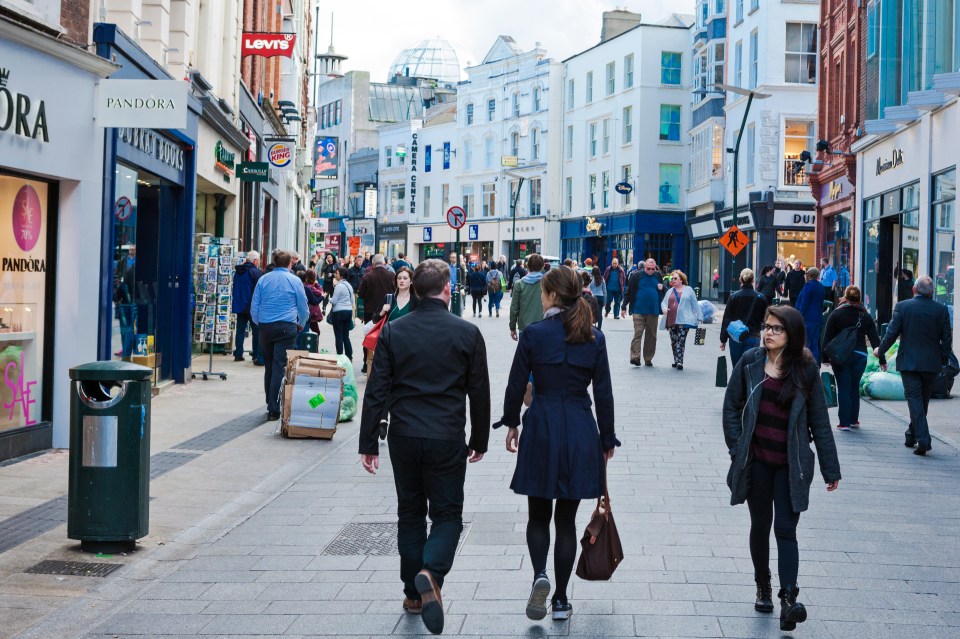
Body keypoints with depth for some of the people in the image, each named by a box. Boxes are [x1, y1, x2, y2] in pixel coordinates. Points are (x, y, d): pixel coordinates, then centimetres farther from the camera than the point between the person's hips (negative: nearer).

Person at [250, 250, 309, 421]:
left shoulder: (263, 279, 8)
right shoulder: (294, 281, 0)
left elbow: (254, 307, 10)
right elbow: (303, 307, 7)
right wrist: (301, 325, 25)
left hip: (265, 327, 3)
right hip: (286, 327, -3)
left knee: (269, 367, 13)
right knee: (280, 367, -6)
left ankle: (270, 405, 20)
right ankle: (274, 409, -11)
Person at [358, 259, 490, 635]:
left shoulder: (392, 332, -2)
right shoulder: (467, 333, -5)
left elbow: (376, 390, -2)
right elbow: (479, 392, 1)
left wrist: (369, 443, 3)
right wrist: (479, 440, 13)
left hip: (403, 437, 2)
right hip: (447, 439, -2)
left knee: (410, 514, 16)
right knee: (447, 515, 8)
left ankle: (413, 595, 22)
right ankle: (431, 573, -20)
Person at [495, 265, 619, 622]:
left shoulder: (533, 334, -7)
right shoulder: (594, 339, -1)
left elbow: (516, 385, -3)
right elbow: (604, 394, 1)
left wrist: (511, 423, 12)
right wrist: (607, 440, 9)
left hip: (542, 428, -2)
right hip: (580, 432, 2)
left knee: (538, 515, 13)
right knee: (566, 518, 10)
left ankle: (540, 575, -12)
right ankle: (561, 599, 12)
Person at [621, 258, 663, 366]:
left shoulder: (658, 276, 9)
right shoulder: (636, 276, 0)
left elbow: (664, 290, 22)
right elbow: (628, 292, 2)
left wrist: (661, 288, -2)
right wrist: (624, 307, -1)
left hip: (653, 311, 4)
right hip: (639, 311, -3)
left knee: (652, 336, 7)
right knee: (637, 333, -11)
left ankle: (648, 358, 15)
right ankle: (635, 357, -16)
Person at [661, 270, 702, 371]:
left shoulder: (688, 290, 7)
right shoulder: (670, 291, 18)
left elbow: (695, 304, 7)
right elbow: (663, 302, 13)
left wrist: (699, 317, 3)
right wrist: (664, 309, -10)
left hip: (684, 321, -4)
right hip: (671, 320, 4)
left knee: (681, 341, -12)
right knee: (673, 341, 8)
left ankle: (679, 361, -15)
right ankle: (676, 361, 18)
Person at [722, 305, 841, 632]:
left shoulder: (806, 369, -4)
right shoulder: (750, 362, -3)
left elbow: (819, 421, -1)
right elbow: (731, 406, 4)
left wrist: (831, 469, 1)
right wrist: (736, 449, -3)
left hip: (791, 464, -2)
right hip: (756, 460, 2)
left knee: (786, 528, -6)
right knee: (761, 524, 14)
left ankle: (789, 599, -10)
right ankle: (763, 586, 30)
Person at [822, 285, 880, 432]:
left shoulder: (836, 314, -4)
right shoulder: (865, 316, 4)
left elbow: (827, 337, -4)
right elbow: (875, 338, 4)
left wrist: (826, 358, 1)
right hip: (860, 355, 2)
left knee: (843, 388, 1)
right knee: (854, 387, 16)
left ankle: (844, 422, -1)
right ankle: (854, 419, 21)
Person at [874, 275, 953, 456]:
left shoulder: (902, 307, -7)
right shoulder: (941, 310, -3)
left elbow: (892, 333, -7)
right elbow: (947, 338, 1)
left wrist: (881, 352, 6)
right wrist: (944, 359, 14)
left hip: (908, 361, -2)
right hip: (931, 363, 2)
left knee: (914, 399, -2)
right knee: (923, 399, 15)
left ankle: (923, 439, -13)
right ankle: (912, 435, 27)